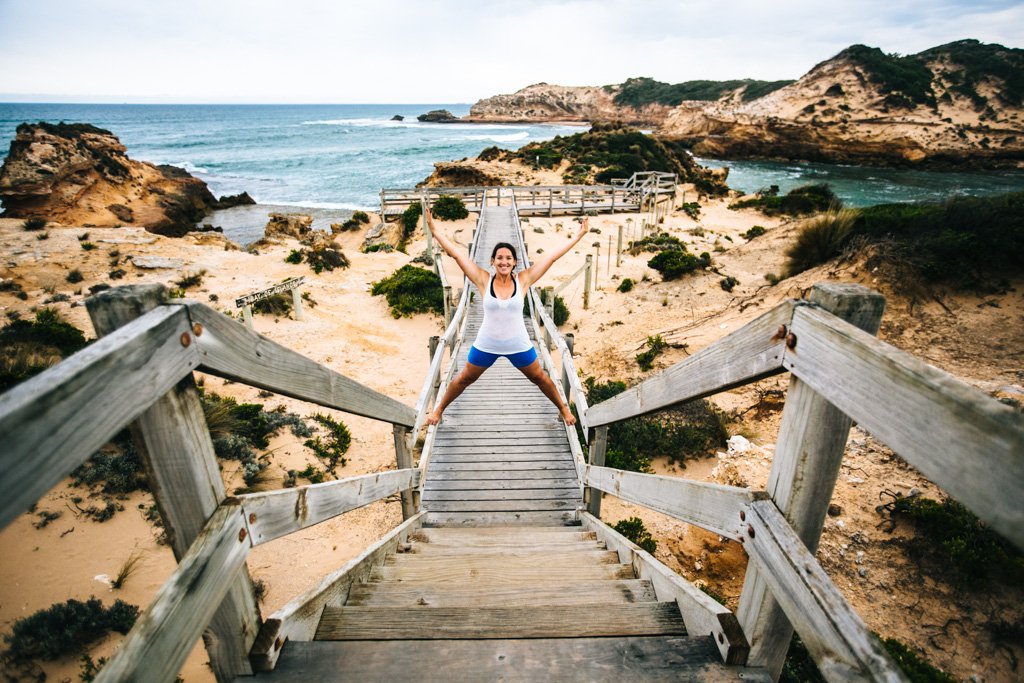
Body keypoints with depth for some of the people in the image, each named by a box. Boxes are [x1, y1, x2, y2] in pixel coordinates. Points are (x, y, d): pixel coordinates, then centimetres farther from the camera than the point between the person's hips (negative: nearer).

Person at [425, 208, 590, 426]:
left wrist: (579, 235, -10)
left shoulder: (523, 280, -12)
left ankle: (563, 408, 42)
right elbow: (456, 253, -15)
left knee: (540, 378, 17)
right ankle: (439, 409, 40)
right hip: (486, 345, 0)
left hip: (519, 345, 0)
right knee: (464, 379, 16)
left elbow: (553, 255, -12)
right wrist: (434, 230, -16)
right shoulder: (483, 280, -13)